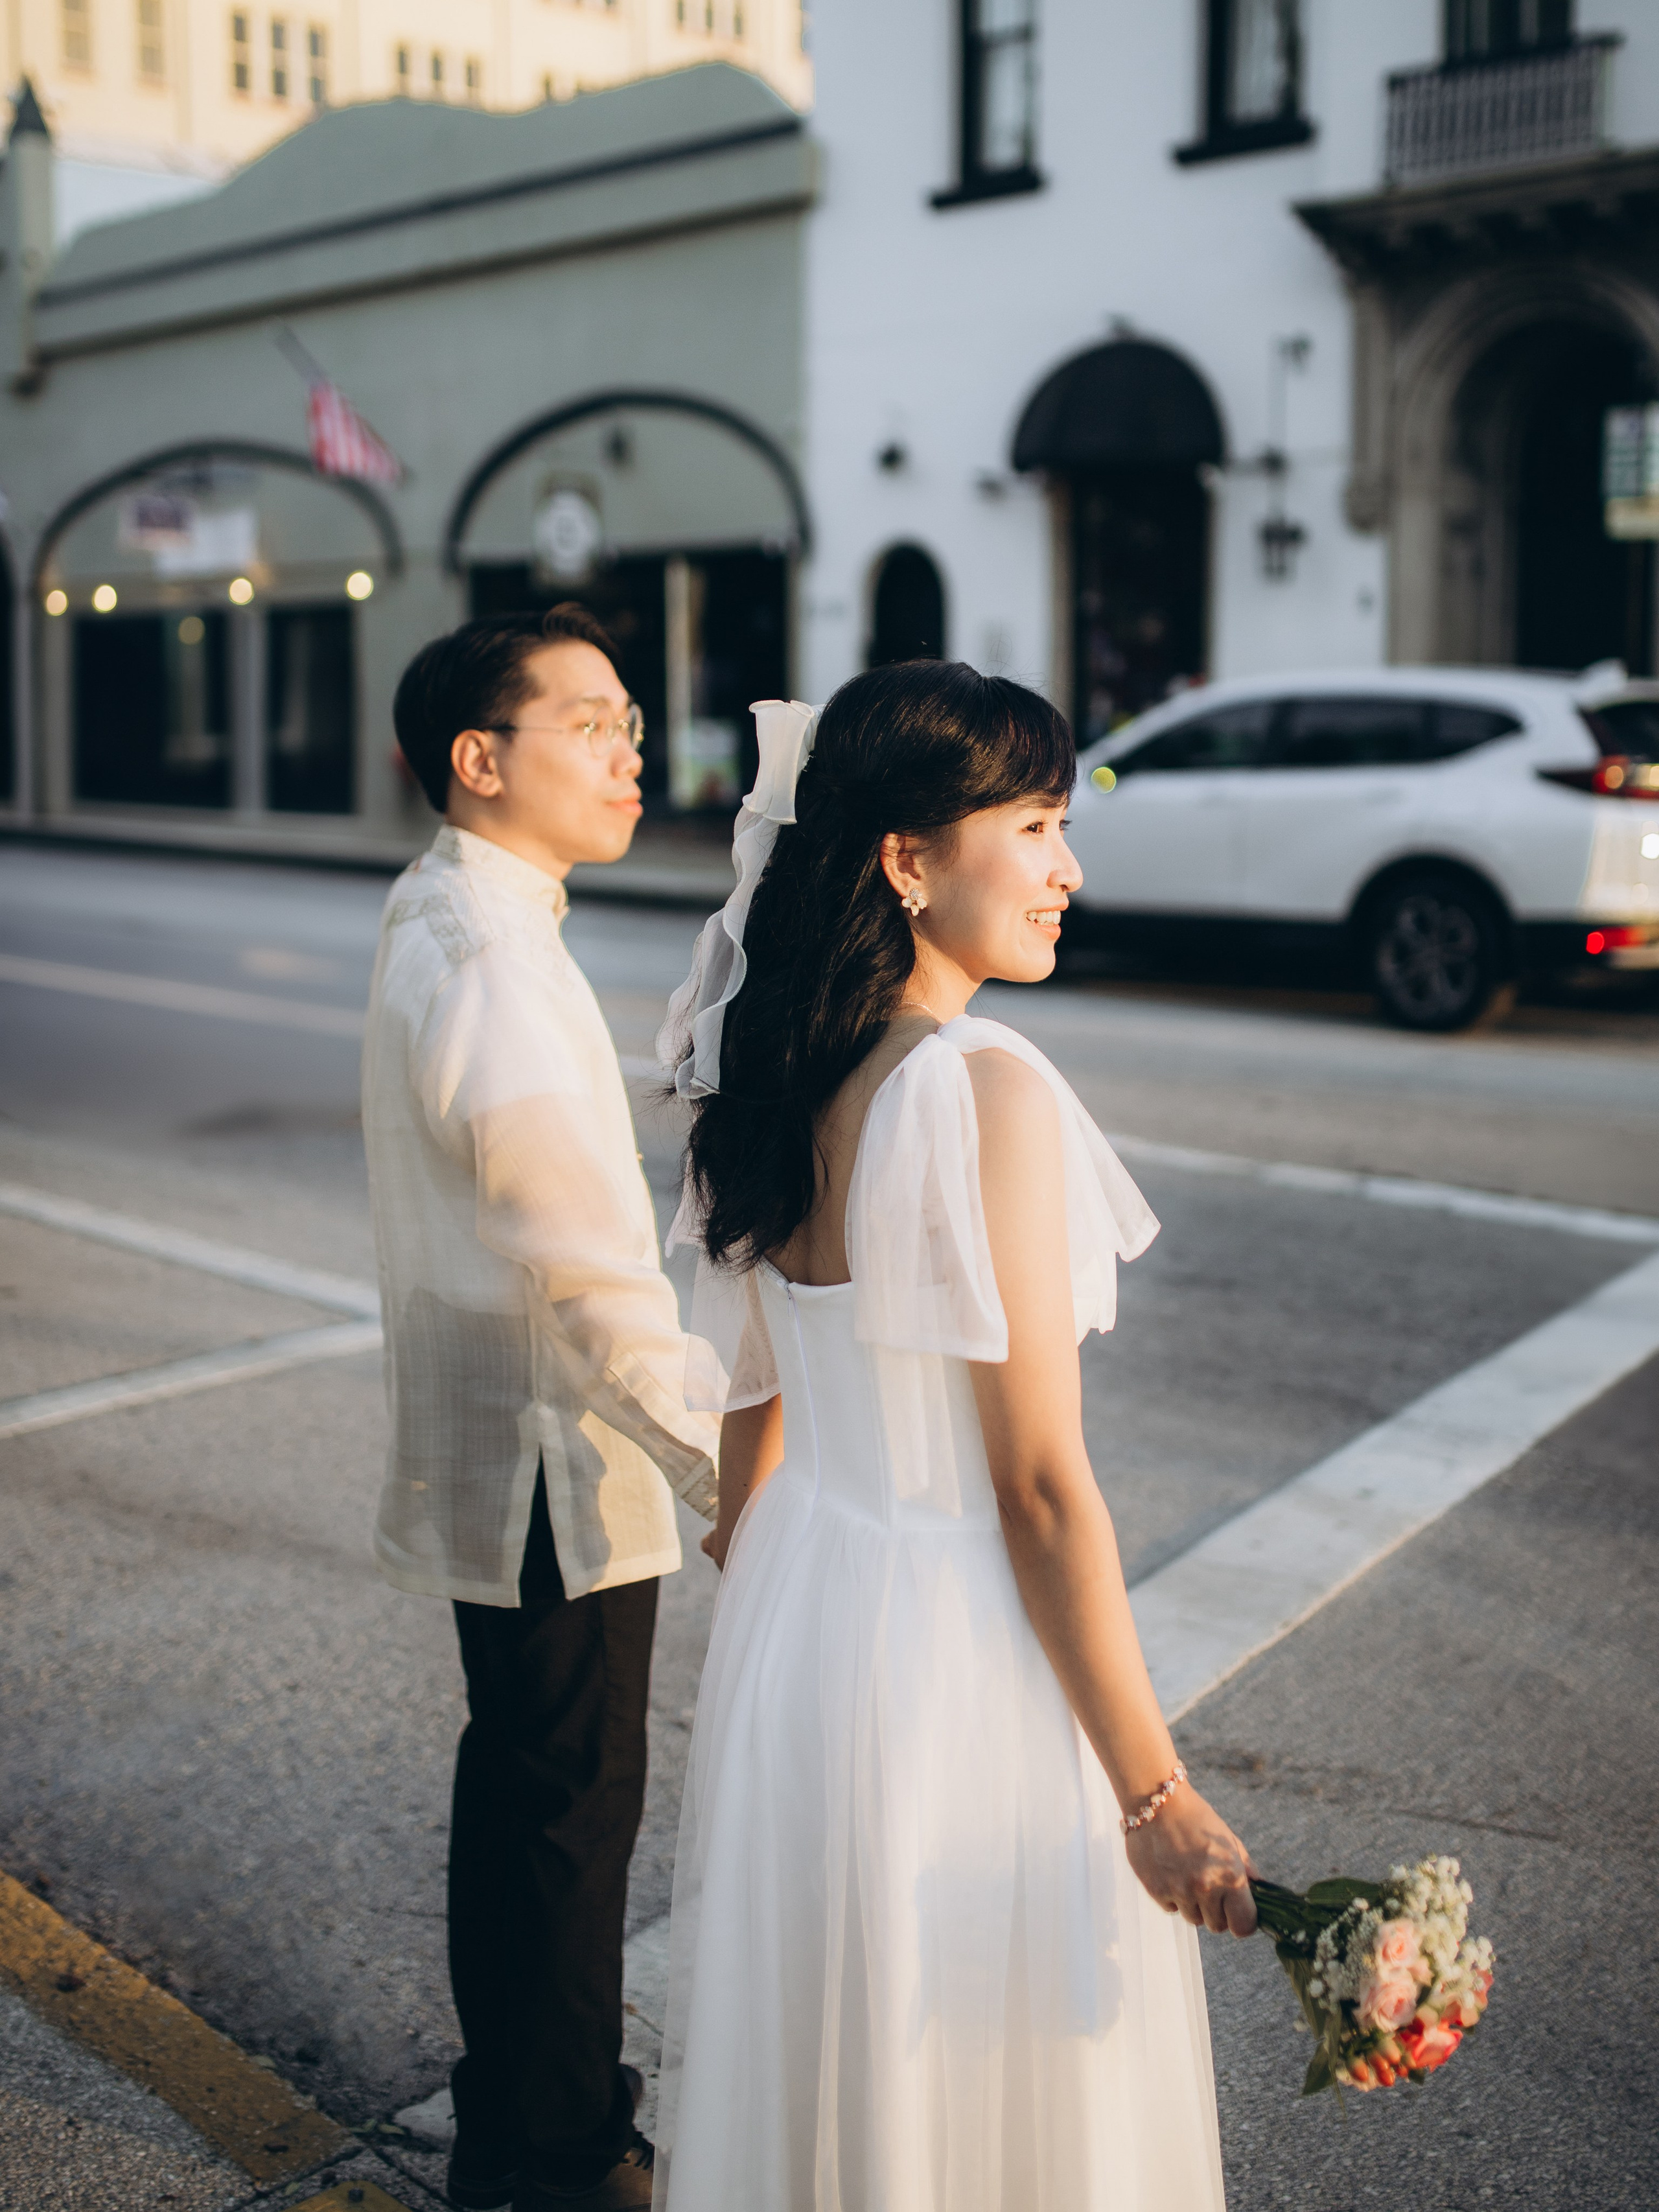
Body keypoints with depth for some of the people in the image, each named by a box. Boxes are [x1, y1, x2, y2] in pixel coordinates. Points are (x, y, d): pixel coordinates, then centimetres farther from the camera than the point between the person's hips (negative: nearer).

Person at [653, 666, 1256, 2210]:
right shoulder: (991, 1094, -23)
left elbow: (752, 1419, 9)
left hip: (794, 1610, 8)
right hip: (960, 1652, -7)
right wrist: (1155, 1795, -14)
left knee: (801, 2050, 25)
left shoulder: (771, 1087, 1)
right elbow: (1040, 1485, -21)